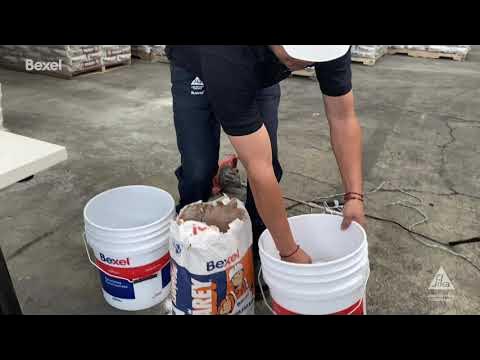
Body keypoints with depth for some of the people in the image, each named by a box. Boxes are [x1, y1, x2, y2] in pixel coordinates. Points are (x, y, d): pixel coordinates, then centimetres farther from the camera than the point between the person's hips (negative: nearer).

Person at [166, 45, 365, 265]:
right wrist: (289, 251, -37)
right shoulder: (229, 57, -47)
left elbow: (343, 118, -22)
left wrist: (354, 196, -30)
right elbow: (258, 168, -45)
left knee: (268, 161, -8)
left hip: (260, 70, 4)